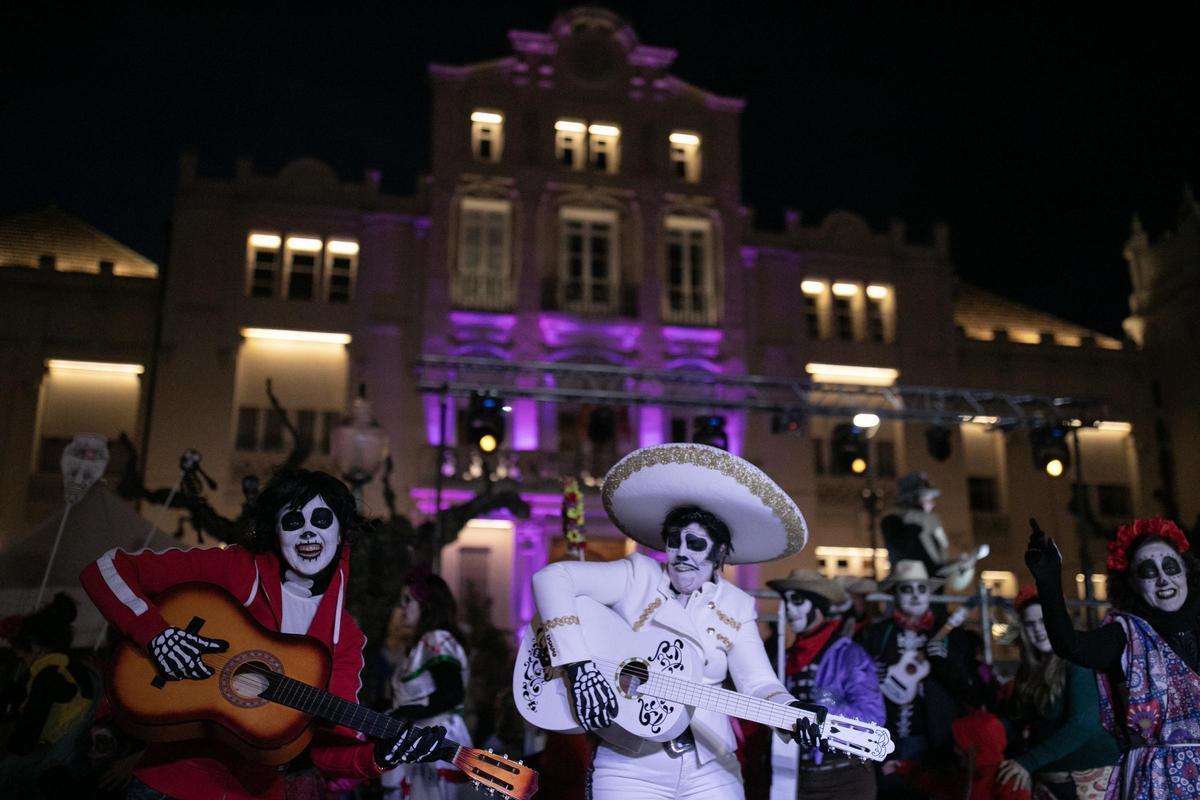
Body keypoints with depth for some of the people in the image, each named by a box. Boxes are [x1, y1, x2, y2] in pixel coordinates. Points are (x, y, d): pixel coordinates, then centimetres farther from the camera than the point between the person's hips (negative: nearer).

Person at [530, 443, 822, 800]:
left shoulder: (736, 607, 4)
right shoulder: (638, 577, -6)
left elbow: (758, 683, -1)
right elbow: (552, 577, -17)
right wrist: (581, 666, -24)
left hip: (710, 769, 3)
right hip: (630, 767, -2)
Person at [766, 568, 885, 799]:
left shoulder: (848, 654, -8)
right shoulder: (788, 658, 9)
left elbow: (873, 717, -16)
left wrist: (830, 709, -27)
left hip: (844, 780, -5)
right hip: (796, 777, 5)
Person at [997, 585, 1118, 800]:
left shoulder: (1079, 661, -12)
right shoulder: (1030, 668, 9)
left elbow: (1081, 726, -20)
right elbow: (1016, 719, 8)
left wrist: (1029, 762, -25)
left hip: (1089, 773, -6)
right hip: (1048, 777, 6)